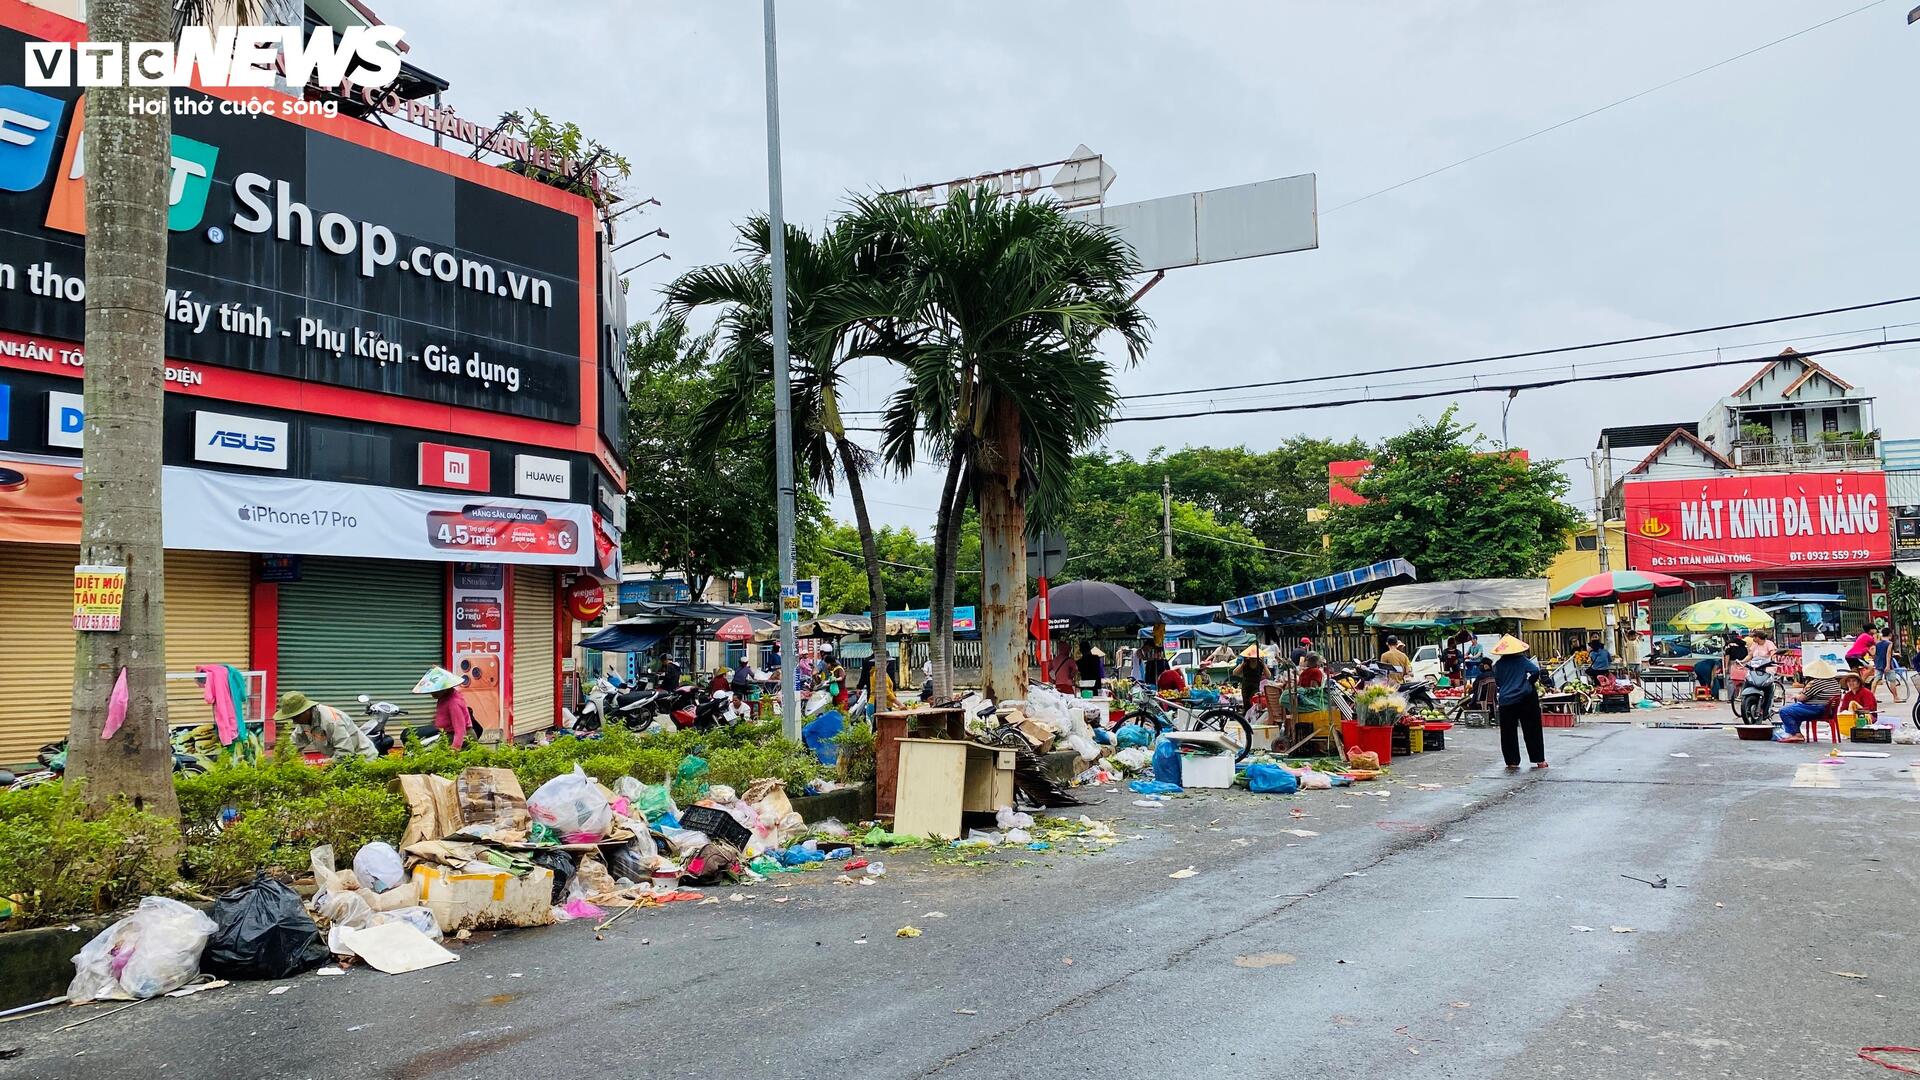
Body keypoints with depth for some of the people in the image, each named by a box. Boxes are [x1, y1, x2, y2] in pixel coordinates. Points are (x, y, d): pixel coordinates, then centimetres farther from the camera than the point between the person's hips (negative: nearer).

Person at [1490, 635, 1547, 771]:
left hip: (1506, 701, 0)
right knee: (1532, 730, 9)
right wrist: (1530, 682, 0)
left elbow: (1497, 683, 7)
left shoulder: (1498, 664, 0)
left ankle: (1512, 762, 7)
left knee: (1508, 733, 8)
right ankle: (1539, 760, 13)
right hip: (1525, 698, 0)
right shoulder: (1522, 660, -4)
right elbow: (1536, 670, -16)